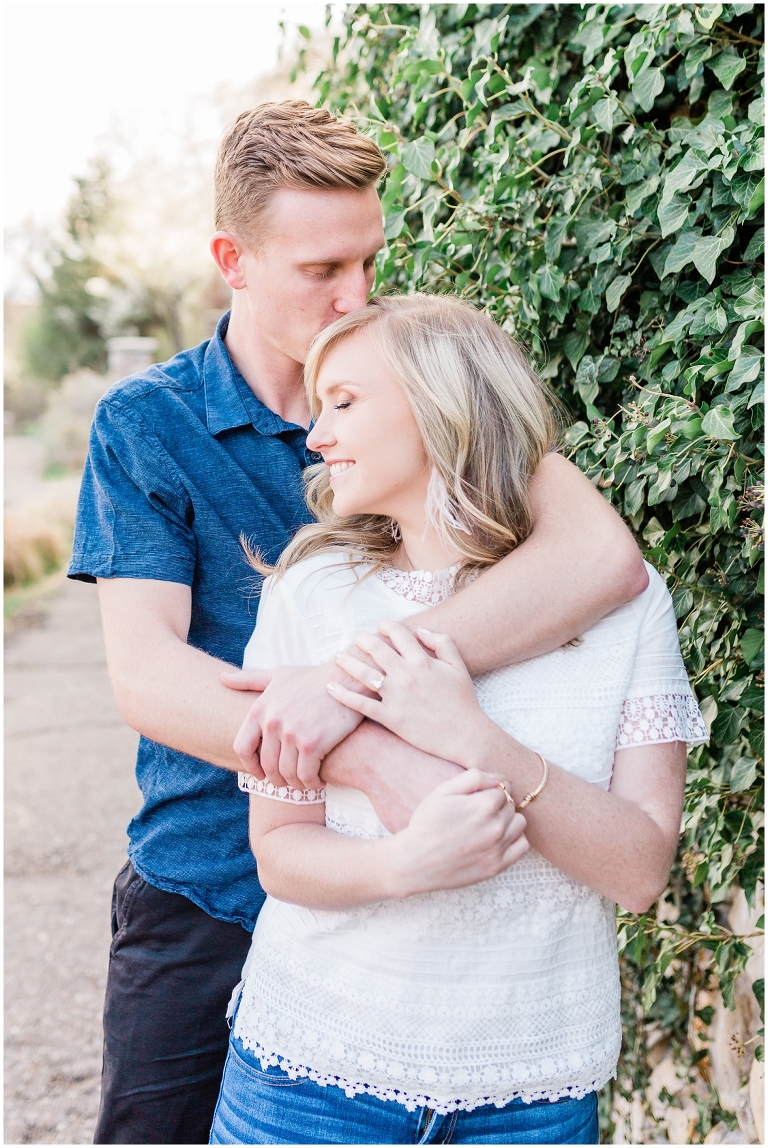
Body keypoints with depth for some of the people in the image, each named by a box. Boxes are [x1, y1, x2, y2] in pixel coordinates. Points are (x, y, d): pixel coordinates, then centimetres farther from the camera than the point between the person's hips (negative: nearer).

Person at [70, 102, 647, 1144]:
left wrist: (355, 676, -35)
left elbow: (604, 557, -22)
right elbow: (146, 674, -18)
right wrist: (374, 758, -35)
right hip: (205, 897, 0)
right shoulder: (144, 424, -6)